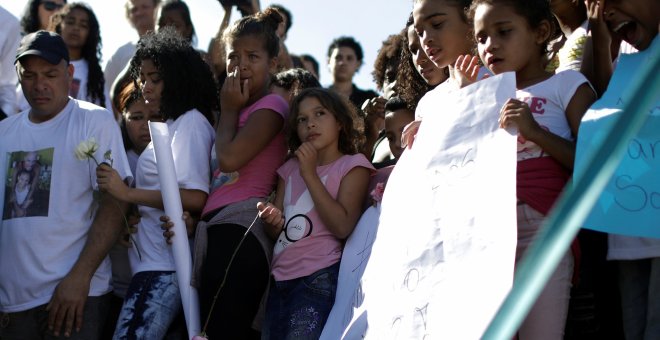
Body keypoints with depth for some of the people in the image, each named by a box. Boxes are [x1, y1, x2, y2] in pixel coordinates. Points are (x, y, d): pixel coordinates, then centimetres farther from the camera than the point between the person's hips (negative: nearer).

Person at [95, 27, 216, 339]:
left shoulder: (191, 121, -6)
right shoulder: (172, 124, 20)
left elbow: (195, 198, -17)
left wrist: (128, 194, -16)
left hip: (164, 267, -9)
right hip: (154, 262, 9)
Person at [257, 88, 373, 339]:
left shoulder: (352, 165, 0)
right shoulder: (290, 168, 17)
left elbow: (342, 227, -14)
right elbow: (276, 232, 15)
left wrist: (310, 174, -11)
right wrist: (272, 220, -9)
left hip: (320, 280, -6)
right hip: (280, 280, 6)